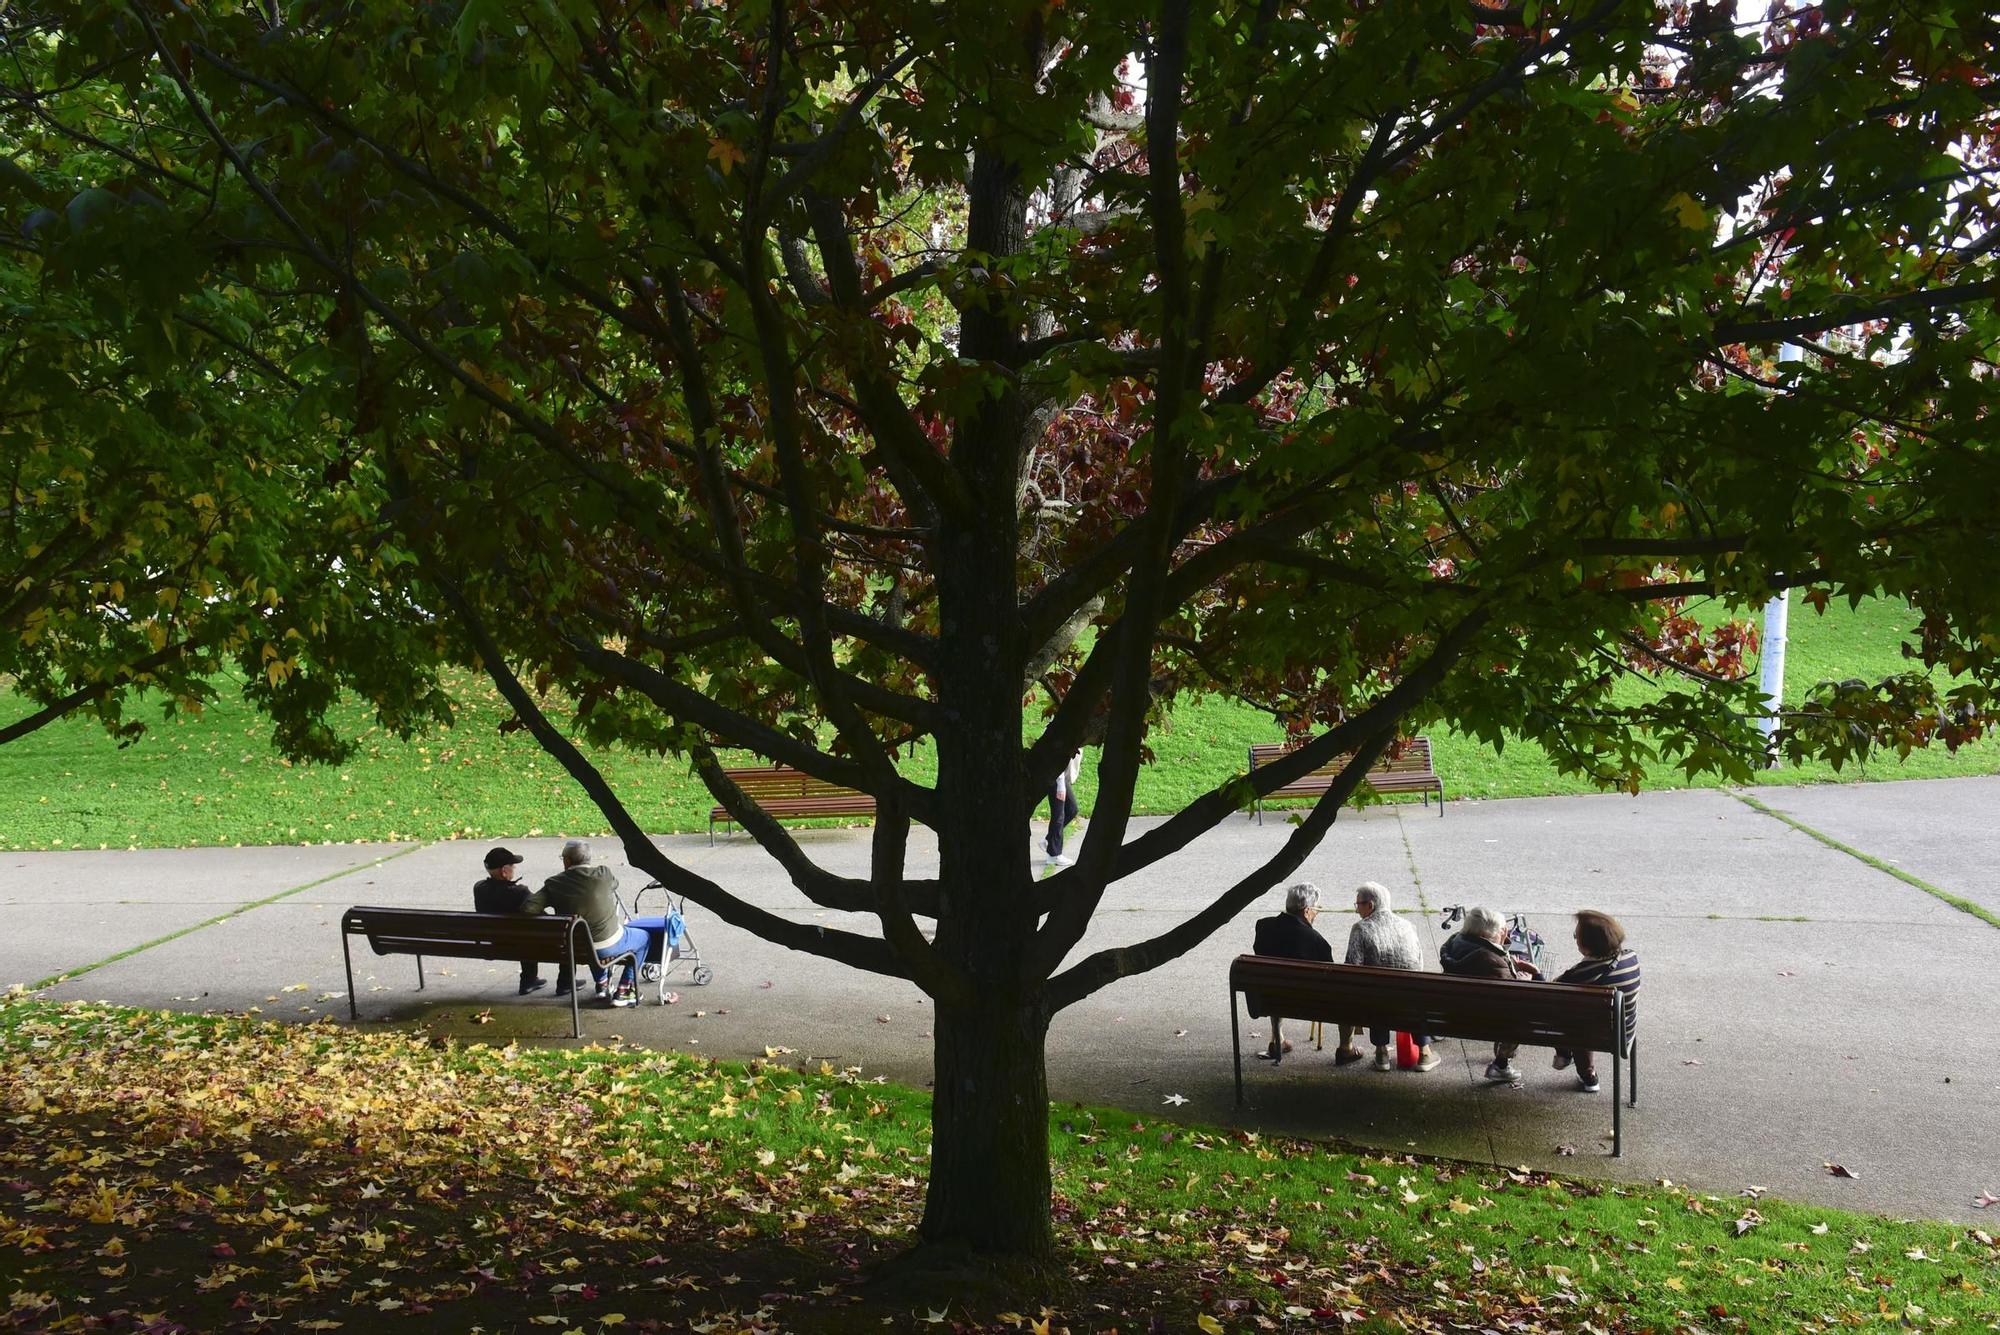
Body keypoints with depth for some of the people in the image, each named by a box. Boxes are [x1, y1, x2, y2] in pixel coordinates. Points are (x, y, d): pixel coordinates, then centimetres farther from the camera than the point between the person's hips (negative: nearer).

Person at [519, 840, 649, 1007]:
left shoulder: (554, 884, -12)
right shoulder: (603, 875, -16)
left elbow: (527, 908, -18)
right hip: (609, 946, -4)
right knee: (643, 936, 25)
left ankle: (602, 985, 44)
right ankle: (623, 992, 20)